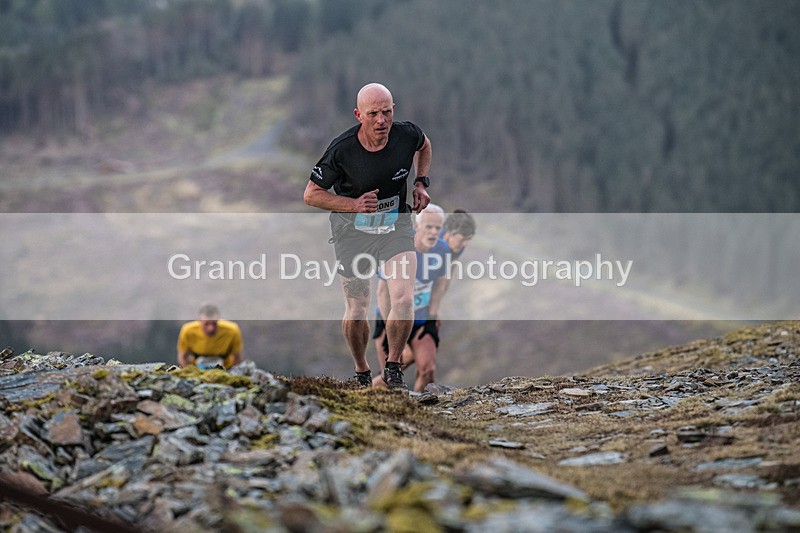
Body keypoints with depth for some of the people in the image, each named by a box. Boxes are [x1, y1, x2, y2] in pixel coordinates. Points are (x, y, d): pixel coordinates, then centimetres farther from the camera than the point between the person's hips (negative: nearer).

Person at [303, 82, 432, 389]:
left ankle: (393, 368, 4)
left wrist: (421, 183, 1)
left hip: (396, 225, 1)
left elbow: (424, 146, 14)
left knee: (404, 300, -17)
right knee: (356, 311, 3)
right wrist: (354, 204, -24)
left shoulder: (407, 135, -14)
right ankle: (361, 373, 29)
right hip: (352, 229, -1)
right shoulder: (341, 150, -22)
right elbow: (311, 194, -11)